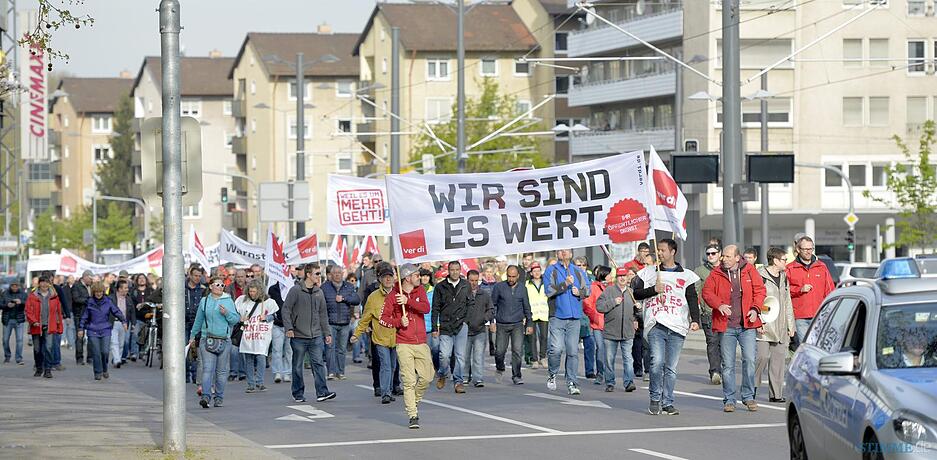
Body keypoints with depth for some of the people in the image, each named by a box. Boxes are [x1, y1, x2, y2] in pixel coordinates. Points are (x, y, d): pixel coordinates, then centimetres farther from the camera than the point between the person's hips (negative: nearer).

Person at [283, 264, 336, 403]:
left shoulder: (319, 292, 10)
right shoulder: (296, 290, -6)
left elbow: (323, 314, 16)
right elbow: (286, 309, -6)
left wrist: (327, 333, 13)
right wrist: (289, 328, -15)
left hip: (316, 336, 4)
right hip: (299, 336, -4)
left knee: (318, 363, -4)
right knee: (298, 366, 4)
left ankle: (322, 392, -7)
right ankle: (298, 394, 13)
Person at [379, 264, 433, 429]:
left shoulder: (420, 290, 8)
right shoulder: (393, 295, -2)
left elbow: (426, 308, -9)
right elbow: (383, 318, -1)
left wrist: (408, 301, -20)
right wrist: (399, 322, -17)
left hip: (421, 343, 4)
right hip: (404, 345, -4)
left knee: (427, 376, 4)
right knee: (409, 381, -7)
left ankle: (412, 401, 30)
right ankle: (413, 416, -4)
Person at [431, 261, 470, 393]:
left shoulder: (466, 286, 7)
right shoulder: (440, 287, 5)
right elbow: (435, 309, 5)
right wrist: (435, 327, 0)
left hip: (461, 325, 1)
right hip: (445, 326, -1)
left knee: (460, 355, -1)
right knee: (444, 355, -9)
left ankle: (458, 381, 8)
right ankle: (442, 375, 18)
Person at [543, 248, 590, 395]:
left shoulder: (578, 272, 16)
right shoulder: (551, 271, 5)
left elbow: (587, 289, 17)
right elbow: (549, 290, -8)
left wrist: (579, 292, -4)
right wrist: (565, 284, -19)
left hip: (574, 317, 3)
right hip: (557, 316, -3)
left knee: (573, 351, 1)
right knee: (556, 348, -14)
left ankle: (571, 383, 4)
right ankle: (552, 375, 10)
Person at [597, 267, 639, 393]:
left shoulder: (631, 292, 12)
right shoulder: (608, 291, 0)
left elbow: (636, 312, 24)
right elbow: (599, 306, -9)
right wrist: (613, 302, -14)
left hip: (628, 332, 2)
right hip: (610, 331, -2)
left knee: (628, 358, -5)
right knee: (609, 359, 5)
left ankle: (629, 382, -8)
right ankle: (610, 383, 14)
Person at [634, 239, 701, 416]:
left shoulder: (685, 275, 11)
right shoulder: (649, 272, 14)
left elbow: (692, 300, 5)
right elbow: (636, 293, 11)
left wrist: (695, 320, -9)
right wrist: (654, 290, -6)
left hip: (677, 328, 1)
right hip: (655, 325, -1)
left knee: (671, 368, 2)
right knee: (657, 362, -16)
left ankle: (667, 403, 9)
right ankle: (655, 399, -1)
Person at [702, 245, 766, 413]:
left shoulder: (750, 271, 4)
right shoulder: (716, 274, 3)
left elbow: (760, 290, 7)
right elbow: (707, 292, 1)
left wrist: (755, 308, -8)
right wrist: (719, 305, -17)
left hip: (747, 325, 0)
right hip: (726, 326, 0)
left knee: (749, 360, -5)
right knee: (728, 364, 3)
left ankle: (748, 397, 8)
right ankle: (729, 399, 11)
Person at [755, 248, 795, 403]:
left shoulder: (784, 278, 18)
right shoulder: (760, 276, -6)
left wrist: (790, 325, 19)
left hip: (780, 328, 7)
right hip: (764, 326, -7)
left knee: (779, 357, 3)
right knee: (762, 356, -12)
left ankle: (775, 393, 7)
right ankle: (752, 387, 5)